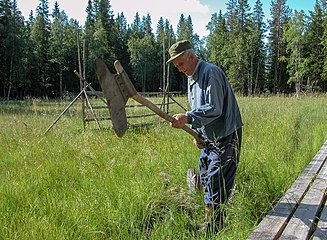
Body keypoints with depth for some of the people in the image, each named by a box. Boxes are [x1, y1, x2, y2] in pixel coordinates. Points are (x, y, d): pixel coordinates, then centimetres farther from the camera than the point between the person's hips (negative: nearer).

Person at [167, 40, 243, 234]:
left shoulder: (211, 72, -17)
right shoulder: (191, 78, 13)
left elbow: (215, 109, -26)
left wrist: (188, 118, -34)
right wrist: (197, 134, 11)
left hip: (226, 138, -10)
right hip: (208, 139, 10)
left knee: (215, 186, -7)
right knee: (205, 180, 17)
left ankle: (211, 232, 3)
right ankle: (217, 224, 33)